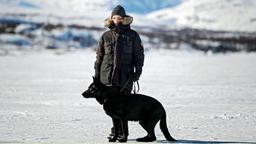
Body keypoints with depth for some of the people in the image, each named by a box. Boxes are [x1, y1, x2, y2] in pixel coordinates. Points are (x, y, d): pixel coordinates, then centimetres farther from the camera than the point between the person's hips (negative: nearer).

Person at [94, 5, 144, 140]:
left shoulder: (132, 35, 7)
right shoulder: (106, 36, 11)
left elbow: (139, 54, 8)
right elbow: (99, 56, 14)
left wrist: (138, 71, -3)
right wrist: (97, 74, 9)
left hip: (125, 77, -2)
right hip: (108, 76, 2)